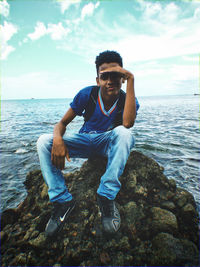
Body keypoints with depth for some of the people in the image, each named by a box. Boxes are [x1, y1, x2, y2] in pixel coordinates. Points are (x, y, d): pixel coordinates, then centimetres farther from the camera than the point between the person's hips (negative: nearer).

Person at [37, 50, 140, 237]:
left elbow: (128, 123, -35)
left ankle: (106, 195, -29)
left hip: (109, 144, -1)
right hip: (84, 141, 2)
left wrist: (131, 79, -31)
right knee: (44, 141, -19)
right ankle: (62, 200, -18)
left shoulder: (128, 99, -11)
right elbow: (62, 123, -8)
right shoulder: (87, 94, -10)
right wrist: (58, 139, -33)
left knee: (124, 132, -35)